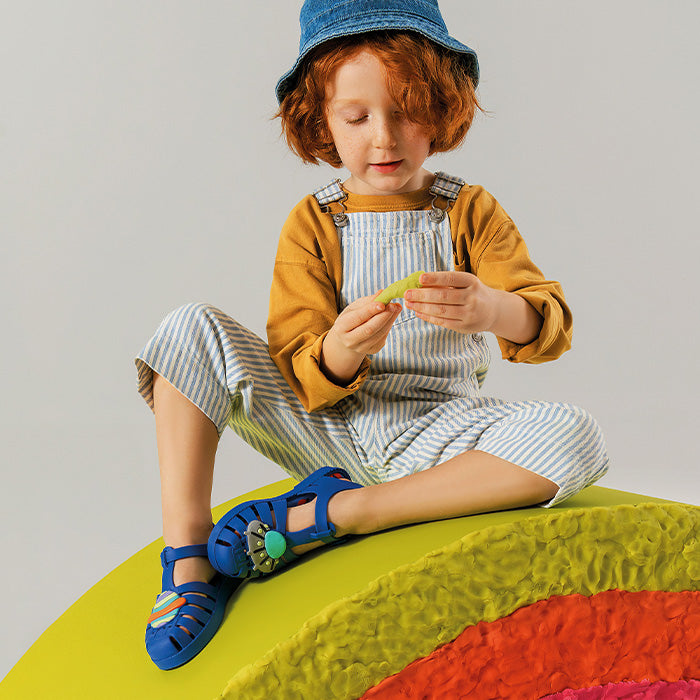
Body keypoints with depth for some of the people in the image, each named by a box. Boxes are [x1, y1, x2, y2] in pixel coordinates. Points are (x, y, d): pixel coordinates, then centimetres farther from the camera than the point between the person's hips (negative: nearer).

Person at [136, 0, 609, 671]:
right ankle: (187, 559, -19)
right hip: (326, 430, 1)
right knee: (192, 327, -16)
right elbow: (304, 379, -8)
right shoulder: (313, 224, 1)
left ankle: (328, 515, -25)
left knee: (574, 437, -30)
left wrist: (490, 310, -36)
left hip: (432, 431, 0)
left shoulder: (471, 211, 1)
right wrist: (337, 355, -34)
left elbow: (551, 327, -11)